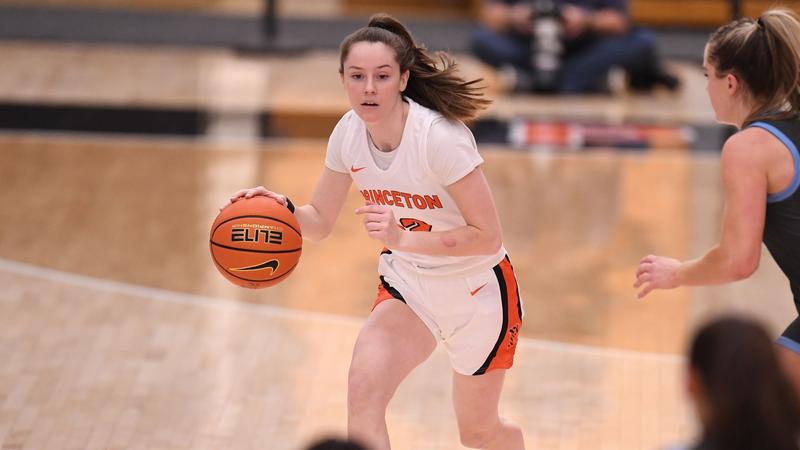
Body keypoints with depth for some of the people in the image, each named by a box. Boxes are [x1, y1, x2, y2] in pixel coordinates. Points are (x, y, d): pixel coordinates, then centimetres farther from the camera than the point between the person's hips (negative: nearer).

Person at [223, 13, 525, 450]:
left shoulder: (440, 136, -29)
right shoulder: (348, 133, -11)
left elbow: (487, 236, -27)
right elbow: (320, 220, 1)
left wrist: (404, 238, -36)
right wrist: (283, 209, -21)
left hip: (478, 289, -4)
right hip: (407, 283, 4)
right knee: (364, 387, -25)